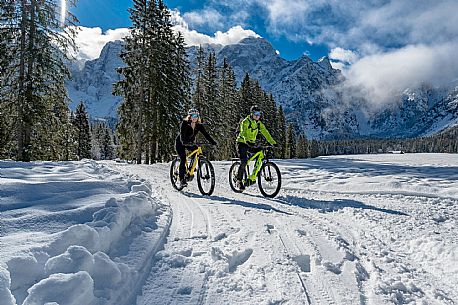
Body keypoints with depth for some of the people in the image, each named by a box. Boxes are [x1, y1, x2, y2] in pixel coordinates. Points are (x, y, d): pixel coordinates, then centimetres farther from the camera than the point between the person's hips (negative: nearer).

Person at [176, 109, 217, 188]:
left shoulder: (199, 125, -8)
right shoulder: (184, 123, -21)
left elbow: (205, 134, -15)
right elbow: (182, 134, -34)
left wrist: (213, 142, -30)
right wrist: (185, 142, -53)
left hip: (190, 143, 5)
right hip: (180, 142, -4)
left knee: (196, 149, -25)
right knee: (183, 159, -18)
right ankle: (182, 180, -13)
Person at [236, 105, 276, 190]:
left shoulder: (258, 123, 4)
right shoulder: (245, 122, -16)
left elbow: (266, 133, 0)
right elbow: (243, 132, -32)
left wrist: (273, 142, -12)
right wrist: (247, 141, -51)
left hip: (251, 144, 6)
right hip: (242, 143, -6)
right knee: (244, 161, -20)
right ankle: (239, 180, -7)